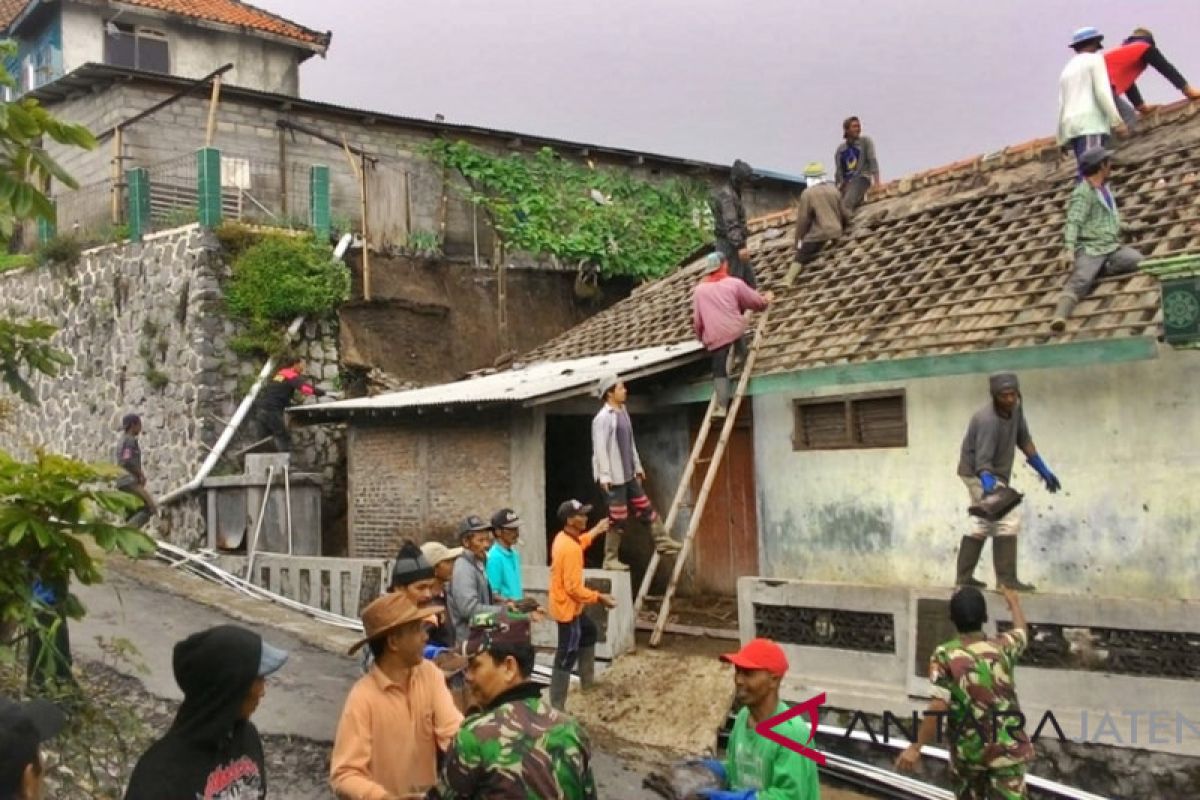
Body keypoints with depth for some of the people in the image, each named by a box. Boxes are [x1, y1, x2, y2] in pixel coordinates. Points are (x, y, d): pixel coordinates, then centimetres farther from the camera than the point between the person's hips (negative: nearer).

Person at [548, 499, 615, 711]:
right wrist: (599, 598, -20)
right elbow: (574, 588, -29)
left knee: (590, 632, 31)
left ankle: (587, 680, 42)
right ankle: (556, 708, 4)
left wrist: (595, 532, 25)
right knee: (566, 659, -3)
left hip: (569, 605, 11)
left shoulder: (564, 538, 1)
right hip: (567, 608, -11)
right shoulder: (570, 549, -29)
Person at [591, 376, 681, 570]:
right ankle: (610, 560, 6)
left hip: (628, 475, 9)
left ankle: (663, 541, 25)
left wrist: (637, 467, 22)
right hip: (613, 477, -9)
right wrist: (604, 476, -22)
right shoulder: (602, 418, -15)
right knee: (618, 518, -3)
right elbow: (600, 448, -19)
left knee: (645, 508, 14)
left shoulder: (623, 412, 13)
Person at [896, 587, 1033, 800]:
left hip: (967, 750, 0)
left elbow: (938, 707, -21)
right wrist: (1014, 602, 42)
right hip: (1006, 749, 0)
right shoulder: (1003, 646, -3)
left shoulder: (944, 656, -12)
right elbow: (1022, 632, 22)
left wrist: (916, 747, -17)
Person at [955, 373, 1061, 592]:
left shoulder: (1016, 408, -6)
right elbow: (982, 460, -36)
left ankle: (964, 576, 21)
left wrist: (1043, 470, 7)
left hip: (996, 473, 10)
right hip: (978, 473, -10)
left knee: (982, 524, 15)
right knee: (1008, 517, -18)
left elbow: (1024, 440, 6)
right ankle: (1006, 578, -16)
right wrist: (988, 484, -52)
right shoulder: (988, 420, -31)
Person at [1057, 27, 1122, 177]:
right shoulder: (1094, 59, 5)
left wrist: (1062, 140, 19)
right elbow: (1102, 92, -8)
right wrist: (1116, 121, -13)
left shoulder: (1067, 70, 25)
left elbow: (1062, 105, 20)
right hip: (1091, 123, -7)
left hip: (1072, 126, 7)